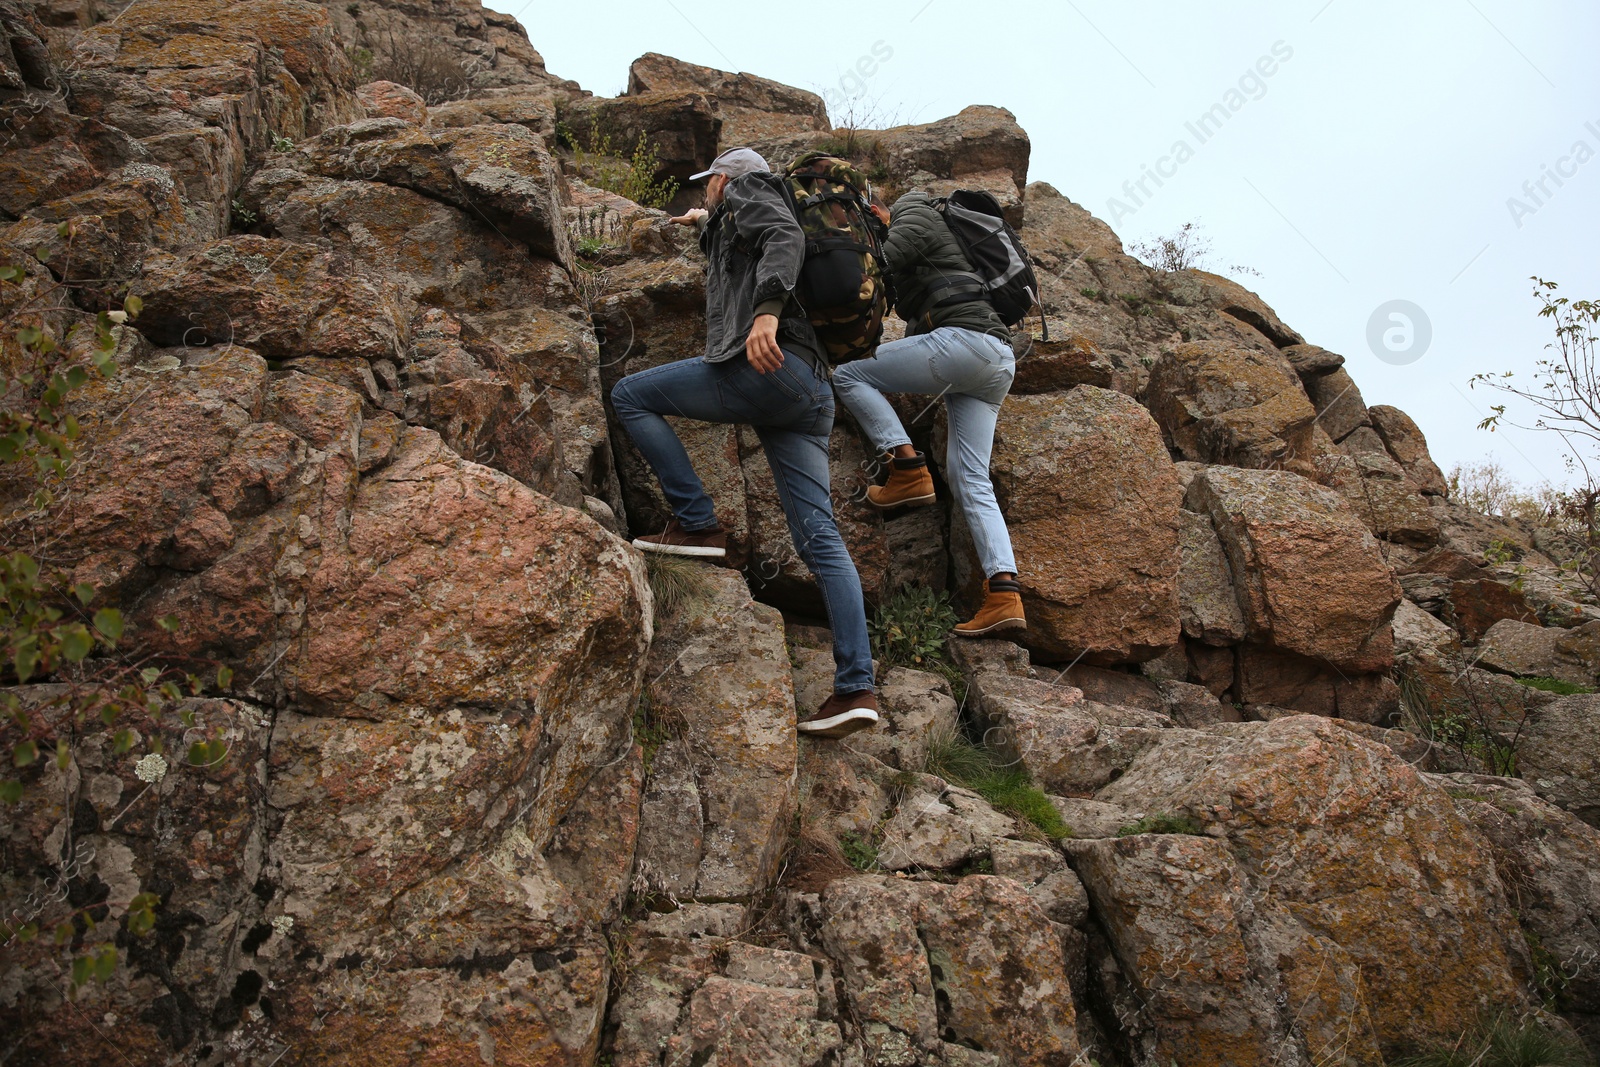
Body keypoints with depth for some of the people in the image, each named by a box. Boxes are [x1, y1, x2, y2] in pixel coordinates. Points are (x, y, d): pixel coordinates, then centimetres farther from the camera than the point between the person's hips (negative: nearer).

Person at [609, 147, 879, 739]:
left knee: (630, 395, 7)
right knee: (819, 537, -3)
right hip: (810, 396, 9)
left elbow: (785, 237, -10)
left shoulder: (748, 192, 13)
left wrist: (767, 309, -27)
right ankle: (856, 688, -12)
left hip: (768, 367, -9)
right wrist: (706, 225, 74)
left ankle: (696, 524, -4)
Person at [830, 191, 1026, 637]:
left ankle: (908, 470, -10)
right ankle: (1005, 593, -11)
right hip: (999, 364, 9)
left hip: (963, 340, -9)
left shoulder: (913, 213, 8)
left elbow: (884, 262, -9)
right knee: (971, 479, 1)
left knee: (849, 374, 2)